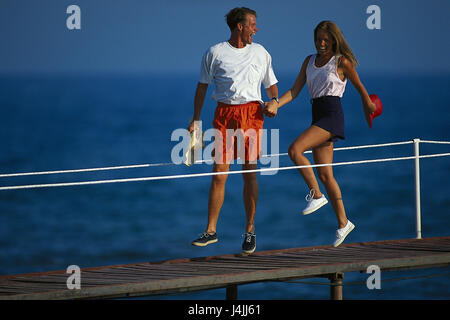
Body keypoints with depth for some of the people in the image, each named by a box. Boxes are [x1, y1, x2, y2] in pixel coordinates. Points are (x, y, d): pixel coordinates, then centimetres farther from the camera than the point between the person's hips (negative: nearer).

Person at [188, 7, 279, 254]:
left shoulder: (260, 53, 12)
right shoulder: (214, 53, 5)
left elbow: (271, 85, 19)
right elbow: (202, 87, 10)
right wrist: (195, 120, 5)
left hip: (252, 113, 1)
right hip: (224, 113, -1)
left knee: (250, 174, 0)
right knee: (219, 174, -4)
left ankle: (250, 230, 10)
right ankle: (211, 231, 2)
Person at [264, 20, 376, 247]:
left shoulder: (342, 62, -5)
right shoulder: (309, 61, 13)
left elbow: (360, 88, 7)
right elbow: (295, 90, 7)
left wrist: (368, 106, 17)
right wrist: (276, 104, -9)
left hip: (332, 115, -7)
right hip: (317, 116, 7)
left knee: (294, 150, -24)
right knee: (325, 175, 6)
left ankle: (316, 195, -12)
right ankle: (343, 223, 14)